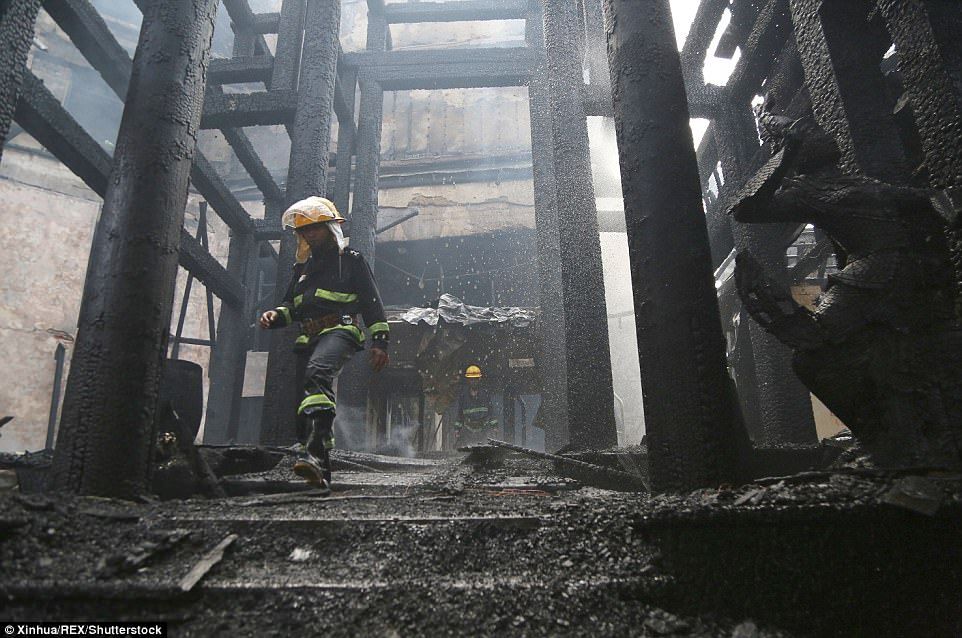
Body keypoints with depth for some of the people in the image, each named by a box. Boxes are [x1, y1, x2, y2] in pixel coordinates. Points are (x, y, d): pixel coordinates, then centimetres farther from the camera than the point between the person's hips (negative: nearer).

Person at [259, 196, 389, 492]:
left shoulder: (350, 260, 7)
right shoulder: (303, 267, 26)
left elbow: (372, 303, 2)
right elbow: (291, 306, 28)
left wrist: (380, 341, -7)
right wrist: (274, 315, 5)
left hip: (339, 330, -8)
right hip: (308, 339, 8)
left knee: (317, 373, -36)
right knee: (308, 403, 2)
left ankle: (316, 454, -48)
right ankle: (321, 474, 8)